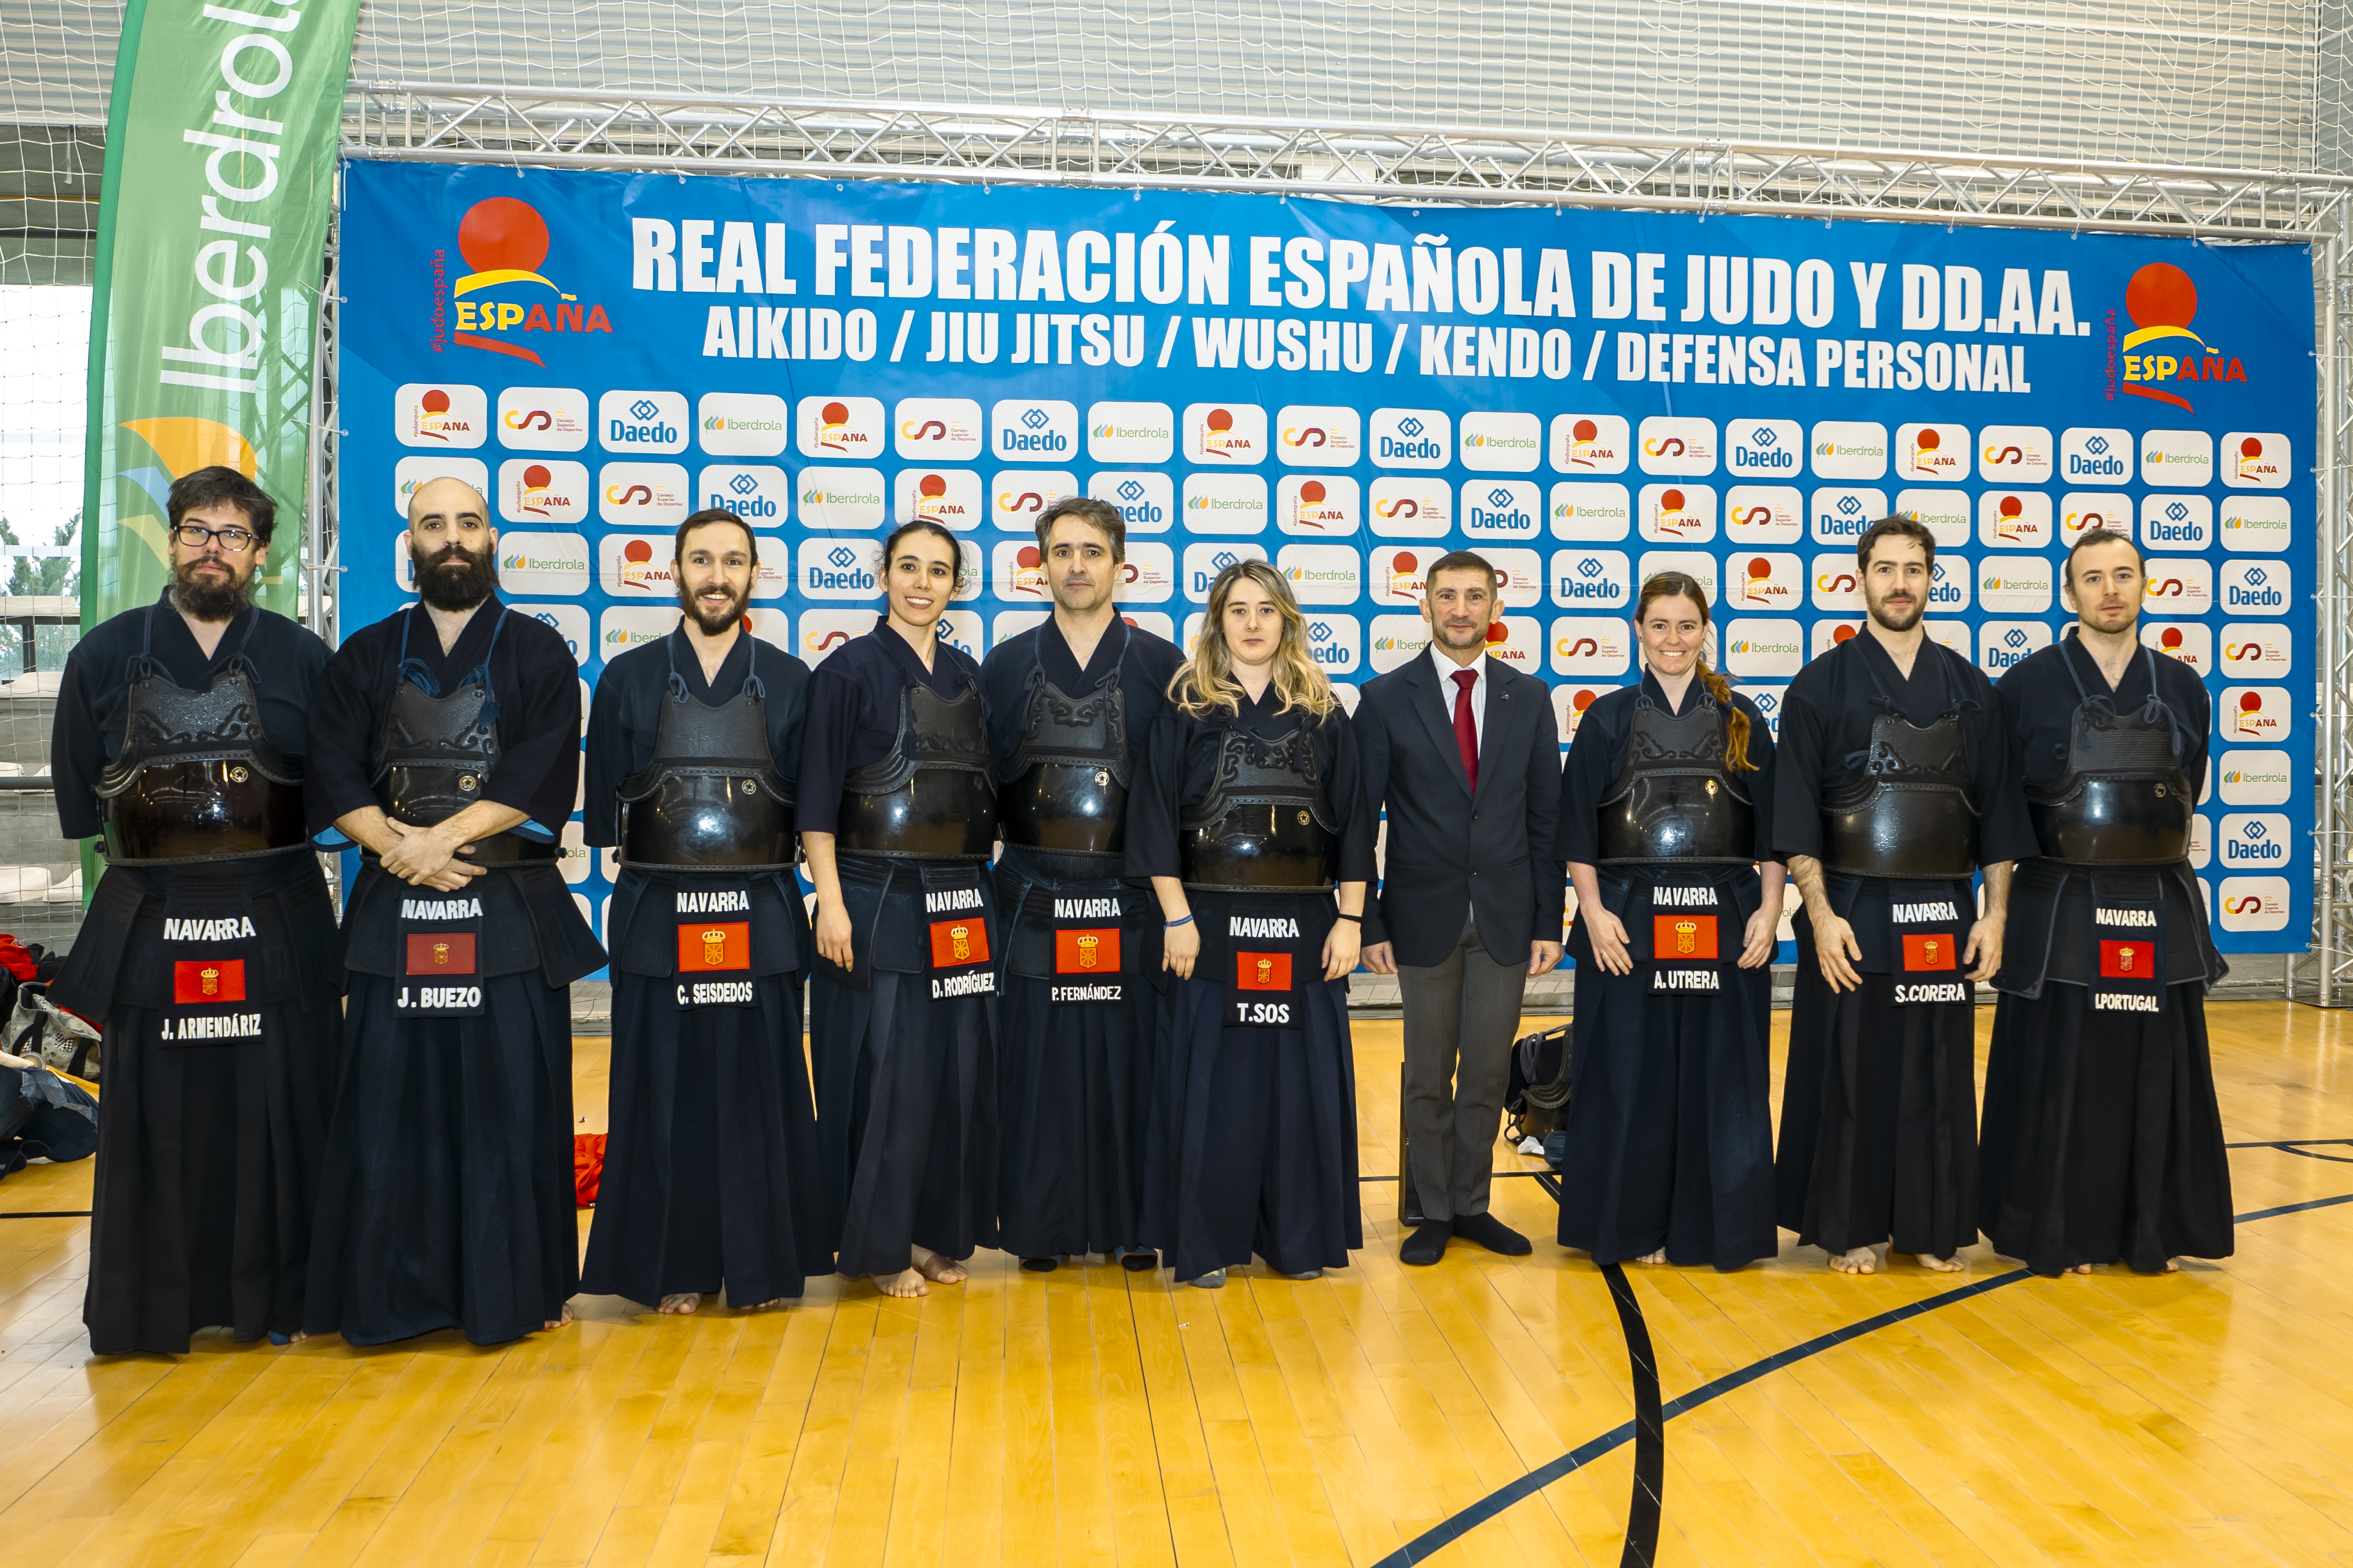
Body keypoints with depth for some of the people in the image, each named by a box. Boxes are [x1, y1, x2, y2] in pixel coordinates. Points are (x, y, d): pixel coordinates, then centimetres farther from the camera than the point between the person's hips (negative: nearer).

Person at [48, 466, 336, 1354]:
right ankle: (151, 1308, 18)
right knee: (154, 1120, 5)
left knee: (279, 1111, 2)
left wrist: (264, 850, 4)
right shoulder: (105, 657, 8)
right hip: (148, 929, 1)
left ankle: (280, 1298, 15)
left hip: (278, 927, -1)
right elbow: (79, 807, 12)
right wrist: (155, 852, 6)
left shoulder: (303, 659, 5)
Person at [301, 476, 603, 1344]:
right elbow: (334, 781, 4)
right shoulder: (365, 657, 13)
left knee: (512, 1100, 1)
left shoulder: (538, 653, 6)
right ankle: (394, 1294, 15)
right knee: (390, 1102, 3)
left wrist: (438, 838, -14)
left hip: (511, 912, -2)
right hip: (393, 914, 2)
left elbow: (541, 781, -6)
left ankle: (517, 1289, 12)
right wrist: (400, 848, -12)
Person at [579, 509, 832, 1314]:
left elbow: (812, 809, 8)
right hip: (656, 917, 0)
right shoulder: (628, 679, 8)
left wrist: (754, 852, -1)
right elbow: (605, 815, 9)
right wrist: (666, 851, 3)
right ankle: (674, 1268, 16)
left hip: (761, 920, 0)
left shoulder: (790, 682, 8)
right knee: (665, 1093, 3)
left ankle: (764, 1263, 17)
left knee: (759, 1090, 4)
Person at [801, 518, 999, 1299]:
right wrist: (831, 899, -14)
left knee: (959, 1065, 8)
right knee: (883, 1067, -1)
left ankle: (939, 1233, 22)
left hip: (962, 900, 5)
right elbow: (817, 795, -8)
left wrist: (987, 881, 13)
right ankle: (880, 1244, 14)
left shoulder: (968, 675, 13)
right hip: (878, 897, -5)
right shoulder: (849, 668, -4)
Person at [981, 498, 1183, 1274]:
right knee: (1038, 1058, 4)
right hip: (1034, 891, 1)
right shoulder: (1006, 666, 8)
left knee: (1129, 1056, 2)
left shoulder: (1162, 666, 4)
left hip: (1131, 896, -1)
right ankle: (1040, 1223, 17)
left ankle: (1134, 1221, 16)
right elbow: (980, 781, 10)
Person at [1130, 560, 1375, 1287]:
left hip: (1303, 926, 2)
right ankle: (1205, 1242, 14)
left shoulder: (1323, 713, 8)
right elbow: (1156, 816, -1)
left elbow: (1353, 822, 7)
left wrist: (1349, 920, 0)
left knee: (1299, 1079, 6)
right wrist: (1177, 918, -8)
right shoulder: (1187, 707, 2)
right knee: (1209, 1079, 2)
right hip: (1210, 922, -2)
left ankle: (1297, 1237, 20)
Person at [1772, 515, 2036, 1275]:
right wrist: (1821, 915, -12)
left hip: (1942, 916, 3)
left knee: (1938, 1075, 7)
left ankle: (1930, 1227, 21)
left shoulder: (1969, 689, 9)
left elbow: (1998, 811, 10)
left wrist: (1995, 914, 3)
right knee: (1850, 1072, 2)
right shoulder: (1822, 685, 0)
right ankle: (1849, 1228, 15)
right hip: (1852, 911, -3)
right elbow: (1795, 818, -4)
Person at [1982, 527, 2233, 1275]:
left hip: (2162, 911, 3)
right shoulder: (2027, 684, -3)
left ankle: (2154, 1232, 22)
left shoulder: (2182, 688, 8)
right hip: (2058, 912, -3)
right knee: (2057, 1076, 1)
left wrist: (2141, 852, 13)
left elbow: (2186, 796, 18)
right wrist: (2070, 850, 3)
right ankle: (2058, 1234, 14)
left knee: (2157, 1074, 8)